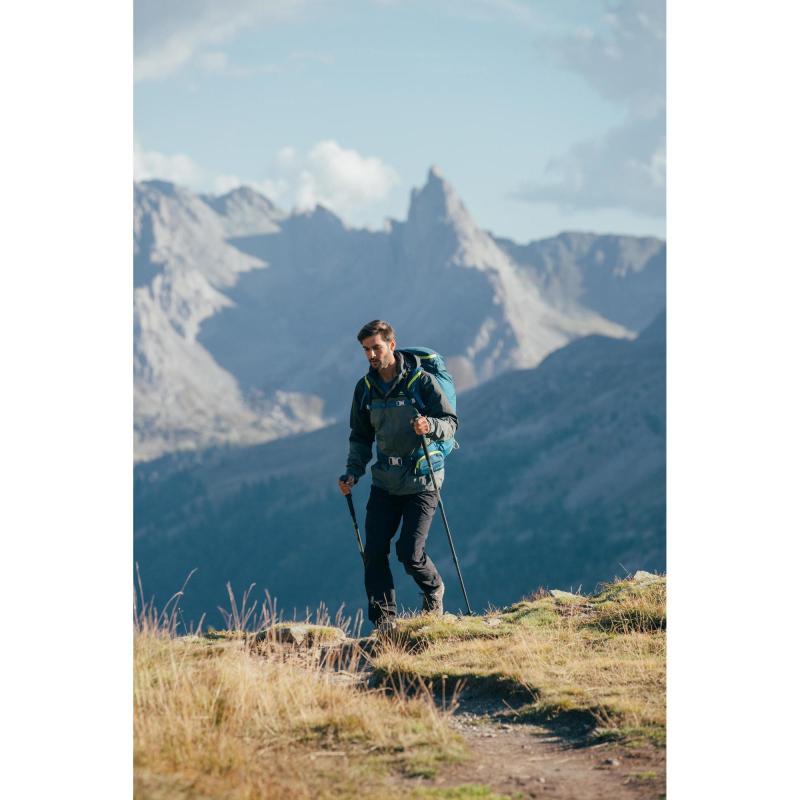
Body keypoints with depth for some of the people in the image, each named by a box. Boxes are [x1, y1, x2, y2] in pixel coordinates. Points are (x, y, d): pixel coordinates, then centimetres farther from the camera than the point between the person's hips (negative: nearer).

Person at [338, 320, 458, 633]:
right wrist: (353, 472, 1)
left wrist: (430, 426, -30)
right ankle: (384, 620, 7)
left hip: (421, 480, -5)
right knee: (374, 552, -4)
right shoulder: (365, 389, 5)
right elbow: (361, 437, 14)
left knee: (409, 551, -11)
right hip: (385, 481, 5)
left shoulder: (422, 381, -9)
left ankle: (433, 589, 21)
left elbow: (451, 422, -8)